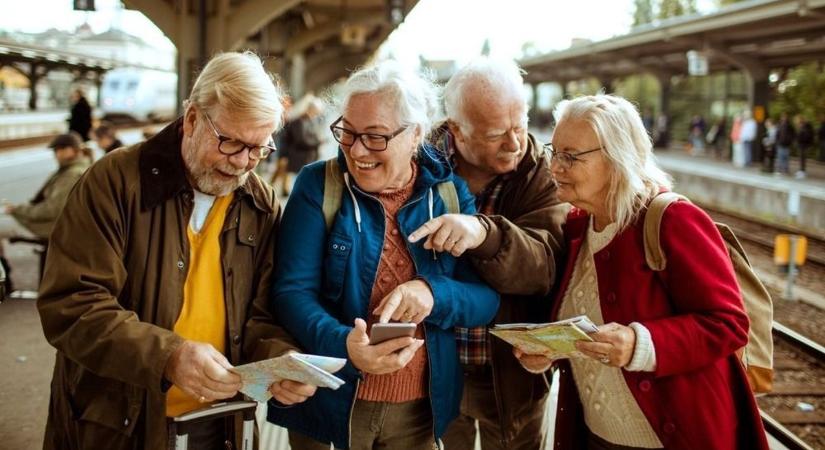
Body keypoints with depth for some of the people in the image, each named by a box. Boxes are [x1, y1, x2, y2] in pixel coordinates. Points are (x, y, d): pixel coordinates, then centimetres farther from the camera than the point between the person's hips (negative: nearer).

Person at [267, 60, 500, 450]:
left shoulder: (450, 193, 0)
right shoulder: (318, 185, -6)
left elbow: (487, 297, -3)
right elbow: (292, 290, -14)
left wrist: (433, 293, -24)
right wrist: (343, 345, -33)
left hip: (420, 409, 2)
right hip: (329, 403, -2)